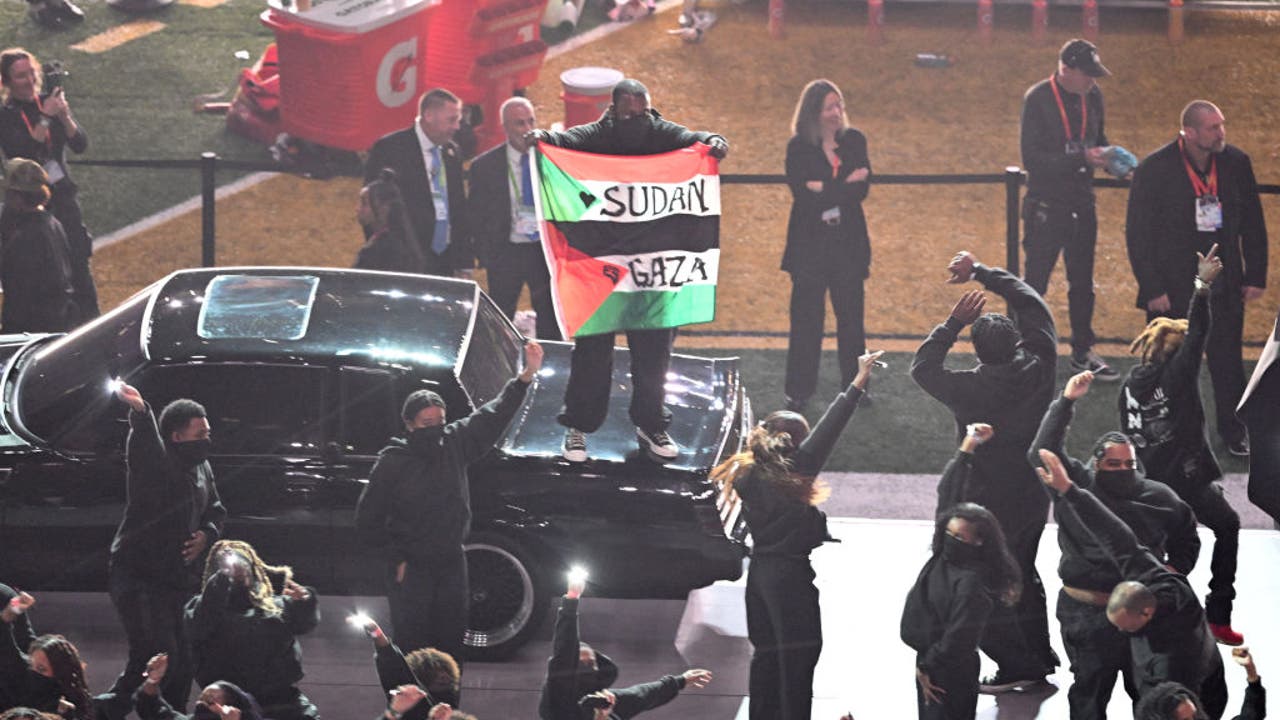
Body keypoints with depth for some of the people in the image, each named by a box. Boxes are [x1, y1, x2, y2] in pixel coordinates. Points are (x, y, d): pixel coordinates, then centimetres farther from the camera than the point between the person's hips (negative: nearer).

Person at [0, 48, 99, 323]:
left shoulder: (50, 102, 4)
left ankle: (89, 321, 6)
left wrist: (65, 117, -20)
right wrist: (45, 118, -24)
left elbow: (81, 145, -2)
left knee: (79, 263, -1)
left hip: (63, 196, 3)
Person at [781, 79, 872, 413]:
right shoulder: (798, 148, -4)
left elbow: (862, 189, -6)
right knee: (806, 318, 1)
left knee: (851, 316, 7)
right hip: (809, 244, -2)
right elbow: (803, 194, -15)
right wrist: (846, 185, -16)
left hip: (848, 244, 2)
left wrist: (825, 189, -17)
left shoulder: (854, 141, 4)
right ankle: (799, 391, 8)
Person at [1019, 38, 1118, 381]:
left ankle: (1082, 351, 28)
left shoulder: (1092, 96, 3)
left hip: (1082, 204, 6)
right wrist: (1082, 158, -27)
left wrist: (1109, 158, -6)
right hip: (1045, 207, -6)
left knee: (1082, 282, 15)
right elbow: (1032, 159, -20)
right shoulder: (1038, 99, -16)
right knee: (1035, 284, -1)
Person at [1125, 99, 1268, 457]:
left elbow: (1253, 224, 9)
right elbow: (1137, 234, -8)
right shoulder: (1155, 169, -13)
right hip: (1172, 288, -3)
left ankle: (1234, 432, 25)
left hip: (1224, 288, 3)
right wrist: (1152, 289, -11)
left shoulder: (1236, 163, -2)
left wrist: (1255, 276, 6)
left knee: (1228, 361, 9)